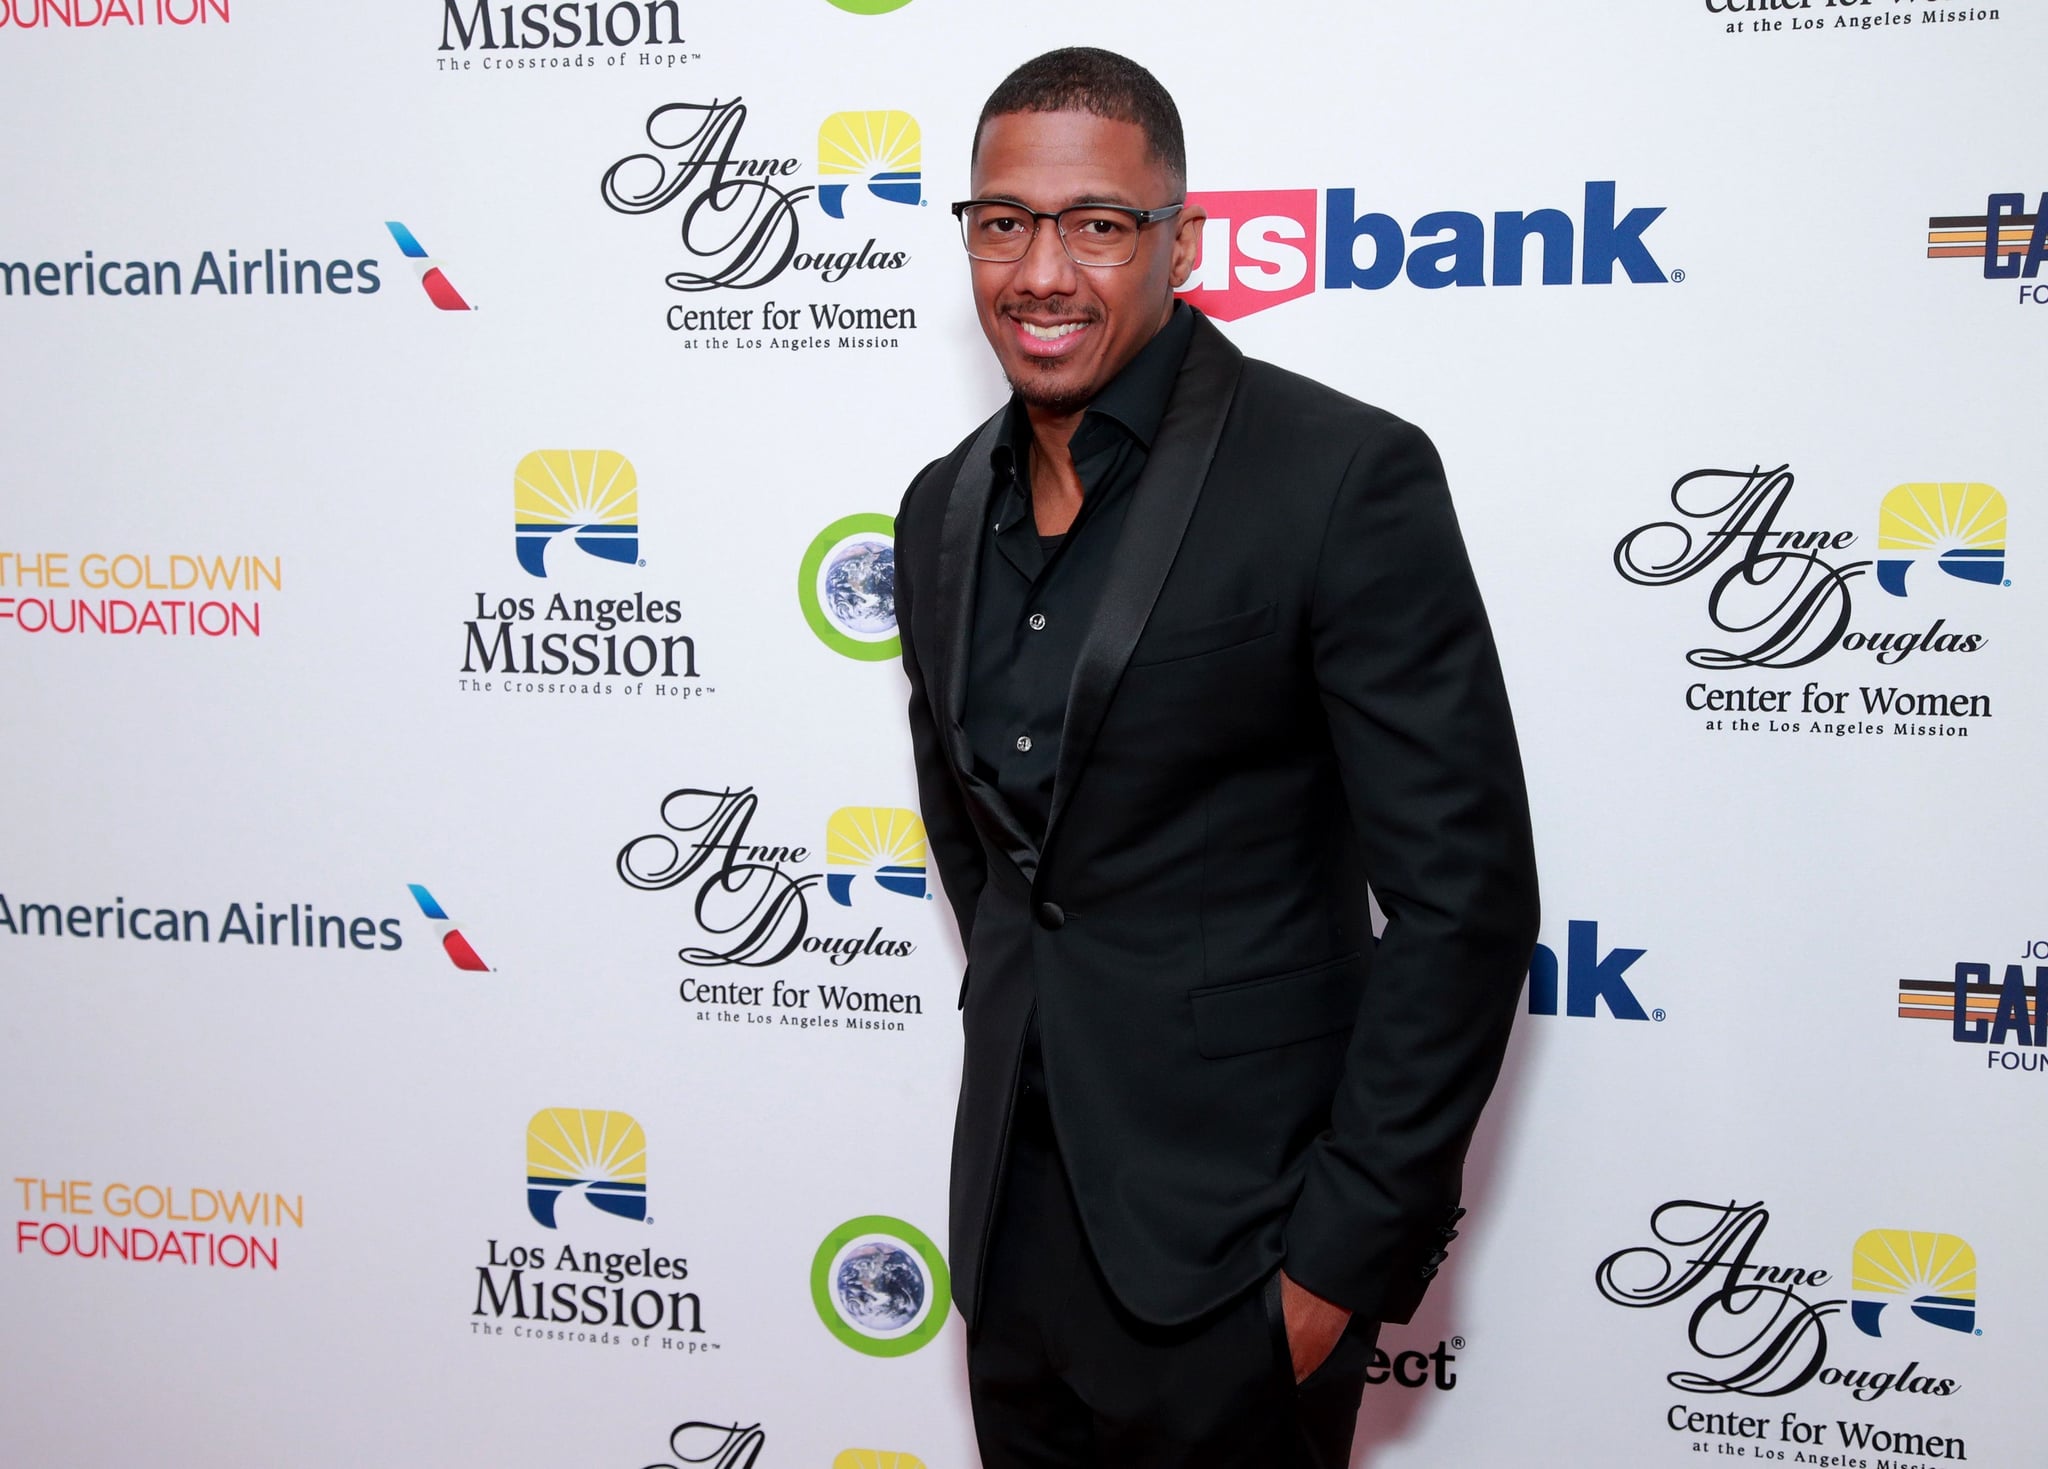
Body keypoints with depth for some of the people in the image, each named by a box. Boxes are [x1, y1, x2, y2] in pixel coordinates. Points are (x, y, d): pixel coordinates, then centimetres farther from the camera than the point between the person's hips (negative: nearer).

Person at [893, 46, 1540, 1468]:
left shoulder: (1344, 476, -15)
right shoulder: (943, 510, 6)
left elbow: (1465, 894, -16)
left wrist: (1346, 1253, -15)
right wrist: (1030, 1045, 14)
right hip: (1016, 1223, 6)